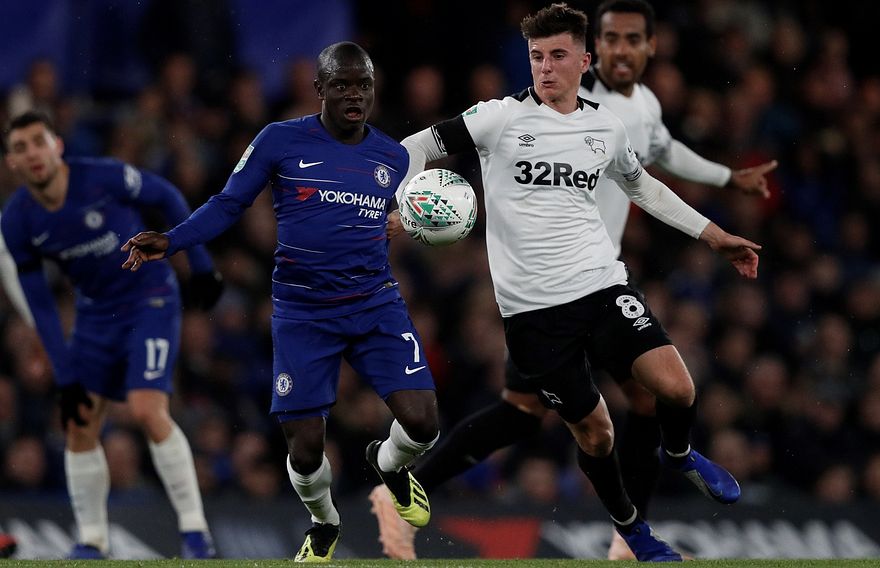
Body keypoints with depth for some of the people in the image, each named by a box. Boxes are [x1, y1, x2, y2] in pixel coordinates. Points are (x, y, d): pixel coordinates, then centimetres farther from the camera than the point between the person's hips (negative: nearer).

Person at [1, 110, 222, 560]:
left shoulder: (105, 178, -23)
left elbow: (168, 198, -4)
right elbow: (40, 306, -3)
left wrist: (200, 265, -2)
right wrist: (66, 378, -7)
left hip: (151, 302, -5)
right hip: (95, 315, 5)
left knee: (147, 410, -20)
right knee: (79, 423, -2)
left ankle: (194, 528, -10)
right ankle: (92, 541, 11)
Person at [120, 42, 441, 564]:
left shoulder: (394, 158, 6)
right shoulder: (280, 142, -4)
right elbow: (228, 205, -1)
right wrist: (169, 243, -14)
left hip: (376, 305, 2)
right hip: (303, 312, -2)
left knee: (422, 422, -15)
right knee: (305, 447, -3)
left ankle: (389, 463, 24)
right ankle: (324, 524, 33)